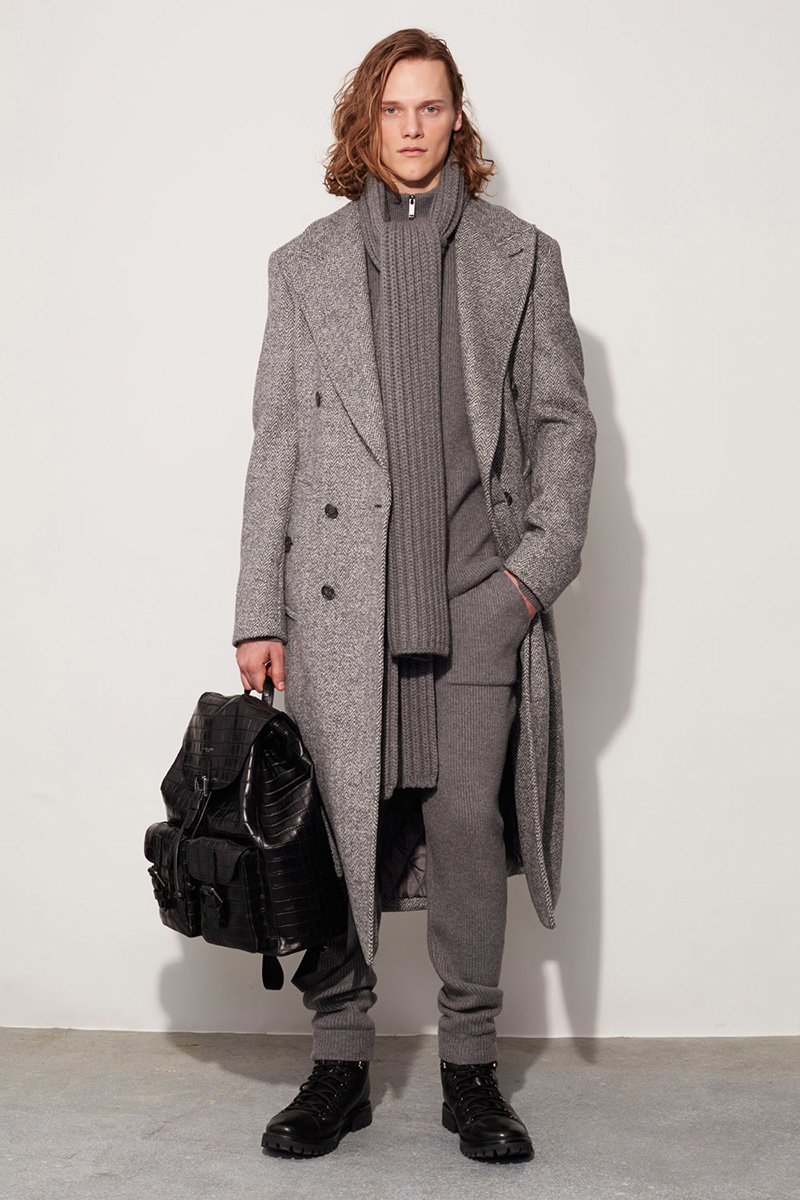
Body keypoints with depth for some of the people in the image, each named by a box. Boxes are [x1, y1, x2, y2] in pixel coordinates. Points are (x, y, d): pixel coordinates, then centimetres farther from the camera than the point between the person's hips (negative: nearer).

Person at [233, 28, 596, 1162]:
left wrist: (539, 560, -3)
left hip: (481, 590, 0)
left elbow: (564, 420, 11)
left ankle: (471, 1069, 10)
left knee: (470, 819, -5)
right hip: (344, 589, 1)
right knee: (341, 826, 0)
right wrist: (259, 613, 4)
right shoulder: (305, 264, 15)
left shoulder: (522, 257, 14)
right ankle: (340, 1064, 13)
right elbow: (276, 441, 10)